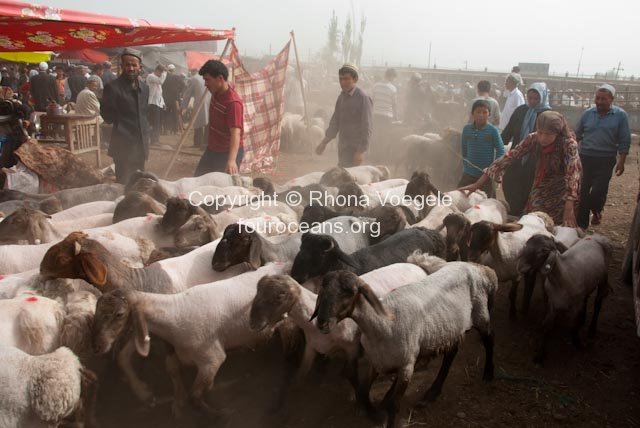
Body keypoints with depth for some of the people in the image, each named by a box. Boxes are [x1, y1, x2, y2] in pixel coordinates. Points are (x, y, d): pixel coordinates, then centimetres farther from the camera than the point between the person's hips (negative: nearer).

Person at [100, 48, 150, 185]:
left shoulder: (144, 87, 9)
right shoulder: (113, 88, -11)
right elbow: (107, 116, -5)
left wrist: (145, 128, 12)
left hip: (141, 144, 6)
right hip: (123, 145, -6)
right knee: (124, 183, -3)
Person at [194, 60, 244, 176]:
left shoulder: (233, 102, -31)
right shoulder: (215, 93, -4)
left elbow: (235, 133, -42)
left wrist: (231, 160, -53)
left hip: (228, 153, -9)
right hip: (212, 150, 9)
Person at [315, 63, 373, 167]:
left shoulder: (363, 98, -13)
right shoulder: (341, 97, 10)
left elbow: (366, 128, -16)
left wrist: (361, 151, -19)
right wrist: (324, 142, 15)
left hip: (354, 148, -8)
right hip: (342, 147, 8)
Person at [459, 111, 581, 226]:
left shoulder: (569, 144, -26)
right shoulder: (532, 139, -18)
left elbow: (572, 174, -37)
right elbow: (508, 158, -20)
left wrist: (569, 209, -50)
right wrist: (477, 185, -24)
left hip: (563, 192, -3)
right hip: (541, 189, 3)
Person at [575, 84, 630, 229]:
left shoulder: (620, 115, -3)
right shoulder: (588, 114, 3)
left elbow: (624, 141, -2)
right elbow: (577, 136, 12)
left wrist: (621, 162, -7)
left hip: (605, 161, -2)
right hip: (585, 158, 3)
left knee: (597, 191, -9)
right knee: (582, 193, 5)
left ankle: (597, 211, 26)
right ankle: (581, 225, 18)